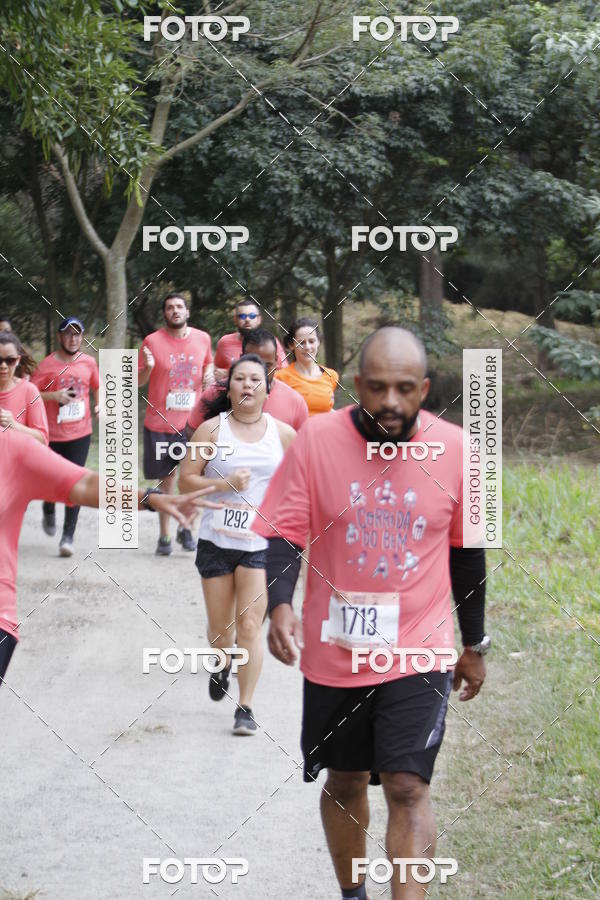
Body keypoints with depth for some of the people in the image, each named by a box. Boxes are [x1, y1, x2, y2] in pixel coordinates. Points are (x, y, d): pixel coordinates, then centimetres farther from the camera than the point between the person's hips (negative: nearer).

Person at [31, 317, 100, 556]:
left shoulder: (88, 363, 2)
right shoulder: (47, 365, -7)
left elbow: (97, 386, 20)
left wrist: (98, 406, 2)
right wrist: (54, 396, -21)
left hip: (80, 433, 1)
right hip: (51, 434, -1)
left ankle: (68, 536, -6)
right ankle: (49, 511, 46)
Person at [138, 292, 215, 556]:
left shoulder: (202, 339, 5)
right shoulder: (152, 341, -3)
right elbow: (138, 381, 2)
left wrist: (209, 373, 0)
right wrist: (148, 368, -19)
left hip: (192, 419, 1)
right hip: (160, 422, -1)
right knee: (167, 478, 5)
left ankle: (186, 528, 12)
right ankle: (164, 536, 15)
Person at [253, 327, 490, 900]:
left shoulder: (454, 448, -6)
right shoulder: (316, 440, -11)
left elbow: (466, 551, 6)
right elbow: (284, 532, -9)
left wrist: (474, 645, 14)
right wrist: (279, 606, -28)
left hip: (419, 652, -1)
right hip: (334, 652, 1)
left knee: (407, 787, -12)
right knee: (344, 782, 16)